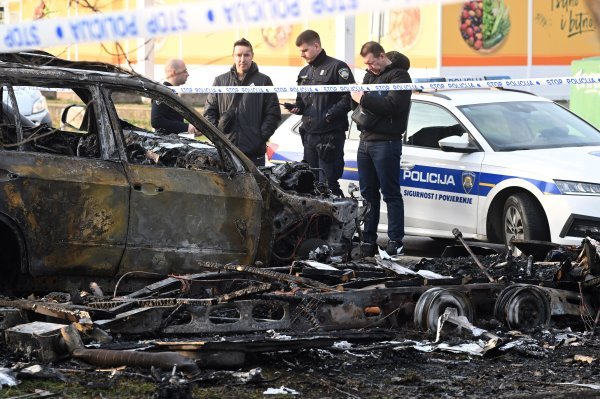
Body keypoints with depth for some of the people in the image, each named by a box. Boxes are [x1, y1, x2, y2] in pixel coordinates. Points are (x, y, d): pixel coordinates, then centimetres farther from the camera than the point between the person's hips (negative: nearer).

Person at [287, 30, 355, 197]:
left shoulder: (337, 67, -6)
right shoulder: (304, 73, 19)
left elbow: (349, 97, -12)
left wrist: (331, 113, -21)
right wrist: (296, 108, 5)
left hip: (330, 135, -8)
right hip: (309, 134, 8)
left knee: (327, 182, -10)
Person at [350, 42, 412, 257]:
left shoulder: (399, 75, -7)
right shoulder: (370, 75, 20)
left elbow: (393, 105, -21)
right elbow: (357, 101, 20)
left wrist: (364, 99, -15)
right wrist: (357, 97, -3)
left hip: (386, 142, -8)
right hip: (366, 140, 8)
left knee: (391, 194, -5)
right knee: (368, 193, 10)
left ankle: (395, 242, -4)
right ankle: (368, 240, 14)